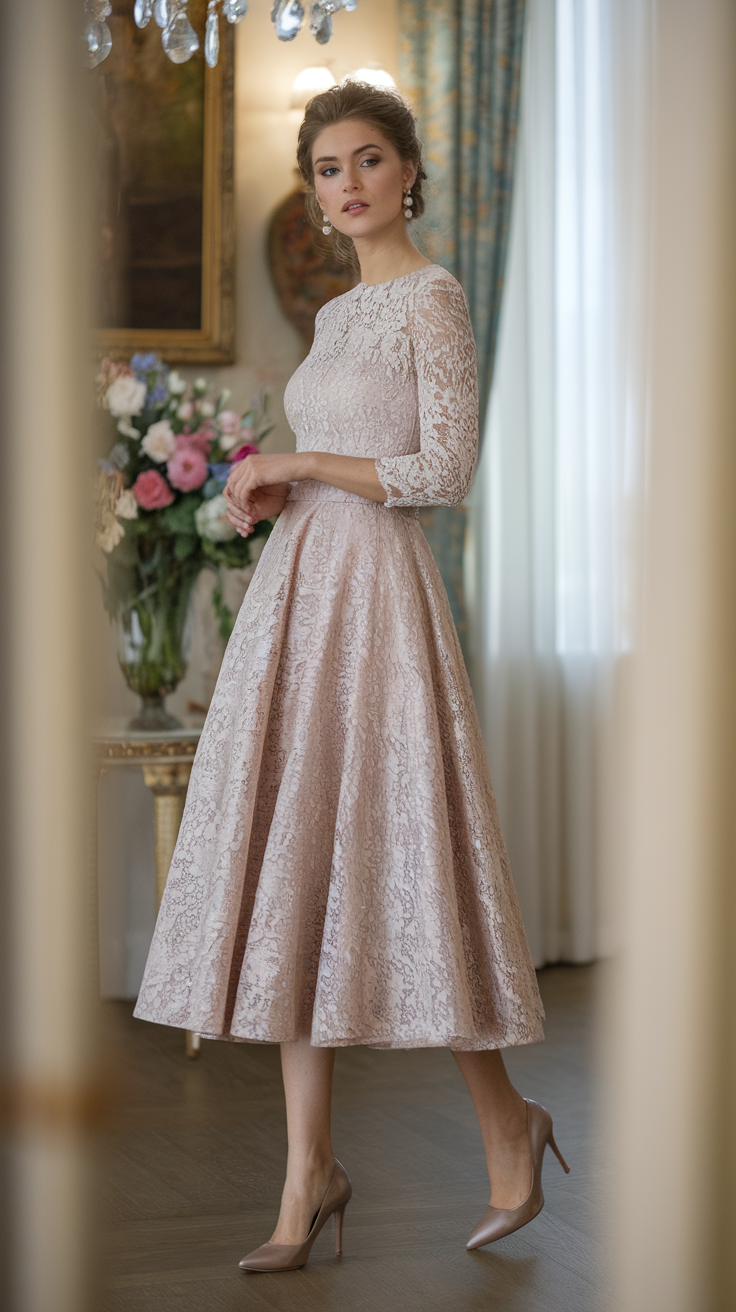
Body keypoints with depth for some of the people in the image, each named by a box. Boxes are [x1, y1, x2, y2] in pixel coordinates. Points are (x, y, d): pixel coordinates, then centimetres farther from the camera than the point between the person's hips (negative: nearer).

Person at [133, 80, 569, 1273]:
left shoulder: (434, 298, -6)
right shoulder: (336, 316, 18)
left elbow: (447, 471, -14)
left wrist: (299, 463, -11)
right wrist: (271, 490, 6)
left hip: (379, 597, -8)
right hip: (298, 594, 8)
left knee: (397, 866, -5)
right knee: (292, 874, 4)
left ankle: (505, 1120, 16)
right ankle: (311, 1172, 8)